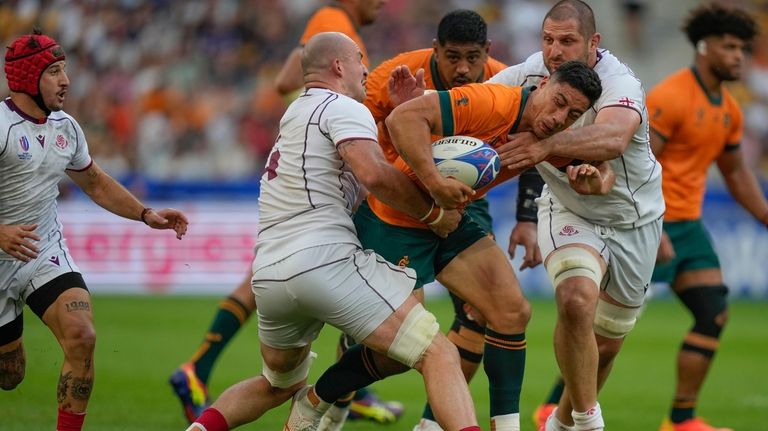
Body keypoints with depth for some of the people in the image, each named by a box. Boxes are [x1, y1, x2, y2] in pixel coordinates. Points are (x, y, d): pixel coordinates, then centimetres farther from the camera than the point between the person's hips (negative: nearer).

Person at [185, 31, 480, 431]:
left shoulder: (295, 114, 28)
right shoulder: (342, 107, 0)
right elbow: (372, 173, -17)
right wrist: (434, 213, -5)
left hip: (267, 274, 9)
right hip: (324, 258, -9)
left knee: (279, 385, 31)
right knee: (439, 355, -11)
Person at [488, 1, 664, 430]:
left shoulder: (620, 85, -30)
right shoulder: (527, 75, -16)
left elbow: (612, 139, -51)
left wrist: (549, 145, -66)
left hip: (633, 222, -1)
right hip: (568, 213, 1)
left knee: (605, 345, 11)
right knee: (576, 300, -29)